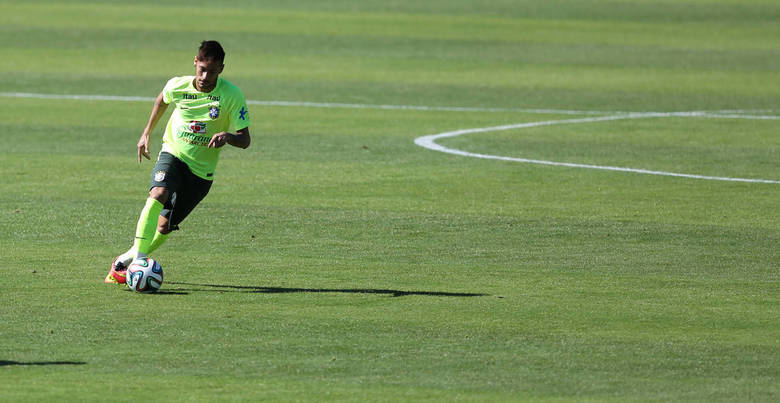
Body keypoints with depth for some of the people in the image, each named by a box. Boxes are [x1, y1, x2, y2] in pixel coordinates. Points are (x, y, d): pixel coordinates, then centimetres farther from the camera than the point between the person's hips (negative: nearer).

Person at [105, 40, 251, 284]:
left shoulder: (232, 95, -16)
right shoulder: (177, 86, -10)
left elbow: (245, 140, -13)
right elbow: (162, 99, 16)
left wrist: (227, 137, -35)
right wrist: (147, 133, 19)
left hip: (202, 170, 0)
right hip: (173, 154, 0)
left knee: (164, 227, 1)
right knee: (158, 195, -32)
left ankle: (128, 259, 25)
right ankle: (138, 257, -35)